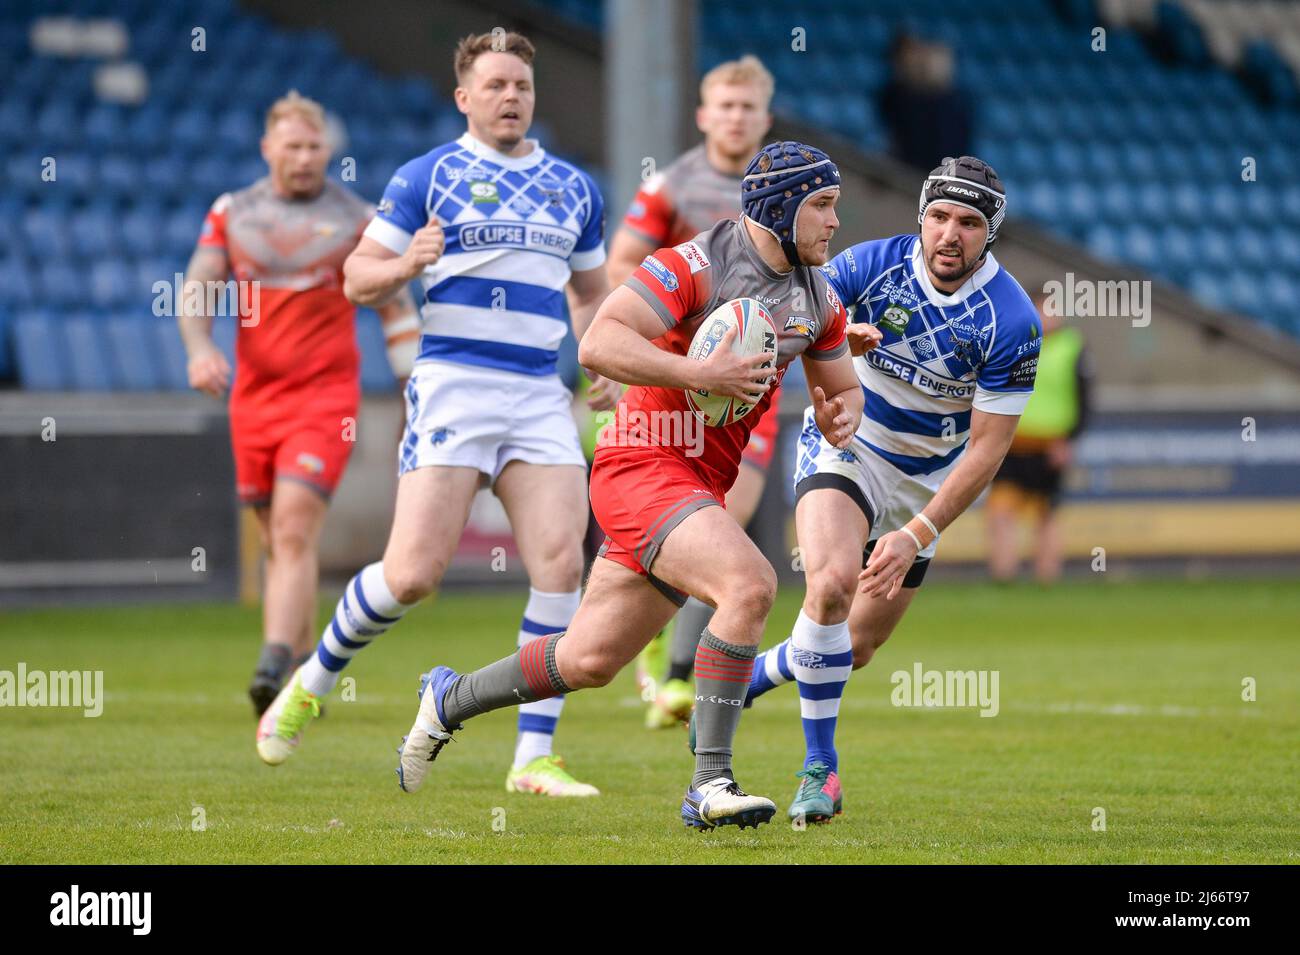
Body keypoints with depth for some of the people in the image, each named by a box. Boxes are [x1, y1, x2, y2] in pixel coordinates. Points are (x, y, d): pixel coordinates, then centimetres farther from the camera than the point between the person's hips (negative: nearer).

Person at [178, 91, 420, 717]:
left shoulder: (356, 220, 1)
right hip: (253, 400, 4)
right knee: (278, 542, 11)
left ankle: (274, 666, -28)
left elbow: (396, 312, 5)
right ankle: (308, 671, 25)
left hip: (325, 400, -4)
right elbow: (196, 290, 8)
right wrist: (200, 349, -12)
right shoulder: (232, 213, 8)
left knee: (294, 532, -19)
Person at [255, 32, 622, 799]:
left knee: (562, 564, -11)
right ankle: (312, 682, 15)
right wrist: (408, 264, -19)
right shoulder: (428, 177, 3)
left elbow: (593, 291, 27)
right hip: (454, 384, -4)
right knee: (413, 574, -12)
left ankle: (535, 758, -5)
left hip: (541, 394, 4)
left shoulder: (575, 188, 16)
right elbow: (358, 279, 3)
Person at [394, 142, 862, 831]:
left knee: (590, 662, 11)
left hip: (702, 485, 8)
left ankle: (448, 700, 36)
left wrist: (840, 415, -1)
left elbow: (842, 390, 23)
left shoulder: (819, 299, 9)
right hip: (643, 465, -8)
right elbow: (597, 345, -24)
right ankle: (709, 785, -25)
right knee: (749, 585, -29)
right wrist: (701, 373, -30)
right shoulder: (695, 266, -16)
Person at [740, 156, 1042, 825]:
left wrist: (916, 535, -22)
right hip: (844, 444, -2)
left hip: (927, 479, 2)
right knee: (833, 582, -30)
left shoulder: (1012, 322, -20)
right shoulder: (872, 265, -18)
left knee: (857, 649, 8)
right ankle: (819, 766, -18)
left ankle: (737, 683, 38)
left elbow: (986, 448, -17)